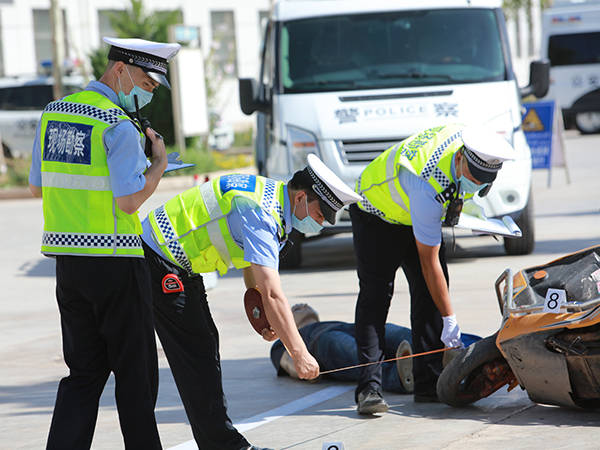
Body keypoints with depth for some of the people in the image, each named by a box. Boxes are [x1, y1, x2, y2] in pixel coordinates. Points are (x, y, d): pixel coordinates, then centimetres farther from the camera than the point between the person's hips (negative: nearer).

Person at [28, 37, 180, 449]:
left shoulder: (52, 114, 10)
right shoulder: (119, 127, -14)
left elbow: (37, 185, 16)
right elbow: (129, 201, -19)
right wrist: (160, 162, -4)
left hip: (67, 258, 7)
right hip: (115, 260, -7)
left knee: (84, 371, 11)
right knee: (135, 372, 5)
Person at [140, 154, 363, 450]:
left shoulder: (272, 198, 6)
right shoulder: (260, 214, -26)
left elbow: (253, 273, 14)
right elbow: (272, 294, -32)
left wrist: (267, 318, -5)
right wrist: (299, 353, -31)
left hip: (179, 263, 11)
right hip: (158, 261, -11)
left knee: (204, 344, 12)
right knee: (195, 351, -10)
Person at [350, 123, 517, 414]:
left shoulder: (471, 138, -24)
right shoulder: (429, 186, -41)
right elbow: (429, 259, -33)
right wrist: (449, 320, -28)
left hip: (417, 215, 7)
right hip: (376, 214, -7)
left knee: (429, 295, -2)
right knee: (375, 294, -18)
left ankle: (429, 384, -2)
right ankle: (369, 386, -22)